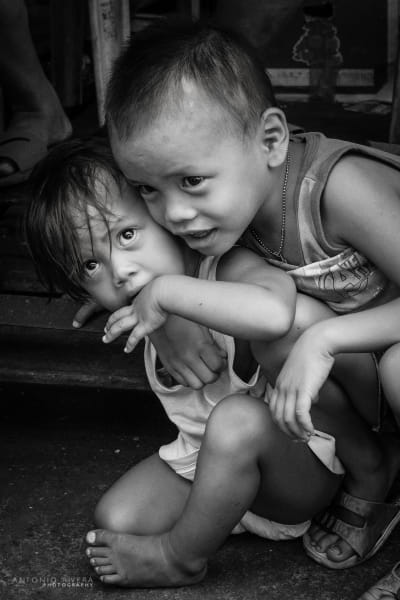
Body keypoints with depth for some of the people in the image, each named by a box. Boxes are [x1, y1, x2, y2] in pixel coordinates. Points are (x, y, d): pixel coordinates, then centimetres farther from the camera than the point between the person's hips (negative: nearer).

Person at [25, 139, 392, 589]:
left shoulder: (230, 270, -30)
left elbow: (275, 314, -54)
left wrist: (166, 291, -44)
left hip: (301, 469, -6)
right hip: (205, 462, 6)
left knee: (237, 418, -36)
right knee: (116, 519, -10)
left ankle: (179, 557, -13)